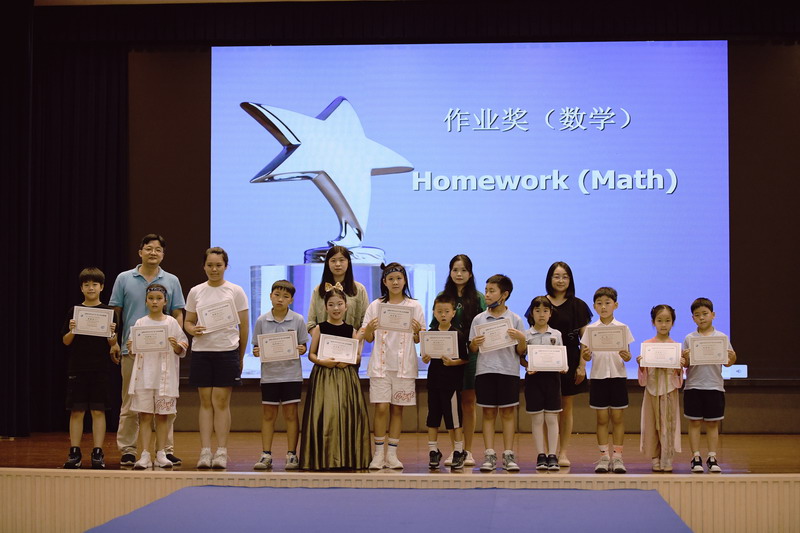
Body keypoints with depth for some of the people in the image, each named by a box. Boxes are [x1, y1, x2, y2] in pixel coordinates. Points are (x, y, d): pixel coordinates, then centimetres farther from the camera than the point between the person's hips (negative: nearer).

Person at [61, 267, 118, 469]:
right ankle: (74, 453, 8)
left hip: (100, 369, -1)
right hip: (77, 367, 1)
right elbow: (65, 341, 5)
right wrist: (71, 331, -15)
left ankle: (98, 453, 6)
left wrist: (112, 333, -19)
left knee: (98, 411, 1)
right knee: (76, 411, 2)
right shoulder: (74, 311, 5)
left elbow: (113, 343, 2)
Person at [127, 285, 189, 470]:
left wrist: (176, 346, -16)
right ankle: (145, 455, -1)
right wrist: (130, 348, -15)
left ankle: (161, 454, 10)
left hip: (165, 376, 0)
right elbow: (134, 350, 6)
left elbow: (182, 350, 5)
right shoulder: (140, 323, 6)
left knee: (162, 415, 4)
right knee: (145, 415, -1)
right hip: (144, 375, 0)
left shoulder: (172, 323, 5)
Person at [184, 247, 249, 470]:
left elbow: (244, 326, 4)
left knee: (221, 402, -2)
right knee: (206, 402, 2)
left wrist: (240, 357, 5)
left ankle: (221, 452, 1)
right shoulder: (195, 292, 9)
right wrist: (193, 330, -10)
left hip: (227, 351, -2)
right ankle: (205, 451, 2)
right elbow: (188, 321, 14)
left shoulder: (235, 292, 2)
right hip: (201, 351, 2)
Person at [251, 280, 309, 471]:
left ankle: (292, 455, 10)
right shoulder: (261, 321, 2)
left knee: (291, 414, 3)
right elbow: (256, 347, 6)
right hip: (269, 373, 1)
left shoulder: (298, 320, 0)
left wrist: (301, 350, -17)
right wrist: (256, 352, -16)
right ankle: (266, 455, 11)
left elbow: (303, 346, 4)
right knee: (268, 414, 6)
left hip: (291, 374, -1)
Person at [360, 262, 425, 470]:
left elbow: (417, 340, 7)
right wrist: (369, 329, -13)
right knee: (381, 407, -6)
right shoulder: (375, 306, 6)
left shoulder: (414, 306, 6)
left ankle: (392, 454, 10)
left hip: (404, 365, 1)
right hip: (381, 363, 0)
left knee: (397, 409, 3)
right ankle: (379, 453, 3)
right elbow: (368, 338, 8)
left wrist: (417, 331, -14)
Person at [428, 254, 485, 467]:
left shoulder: (478, 298, 4)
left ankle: (468, 451, 9)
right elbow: (434, 327, 9)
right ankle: (454, 450, 10)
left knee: (468, 402, 3)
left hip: (471, 355, -1)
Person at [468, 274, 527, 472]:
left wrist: (521, 339, -16)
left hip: (509, 370, -1)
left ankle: (508, 455, 8)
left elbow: (521, 352, 3)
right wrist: (475, 344, -11)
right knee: (488, 413, 4)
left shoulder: (515, 319, 3)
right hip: (485, 370, 1)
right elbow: (472, 349, 10)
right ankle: (489, 455, 7)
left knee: (508, 413, 3)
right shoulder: (479, 319, 7)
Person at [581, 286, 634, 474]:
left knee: (617, 417, 3)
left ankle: (617, 457, 9)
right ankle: (604, 457, 10)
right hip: (598, 376, 1)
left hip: (618, 376, -1)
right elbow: (587, 356, 2)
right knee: (602, 418, 4)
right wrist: (586, 355, -20)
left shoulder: (623, 328, 2)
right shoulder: (591, 329, 4)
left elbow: (627, 355, 1)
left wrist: (626, 356, -21)